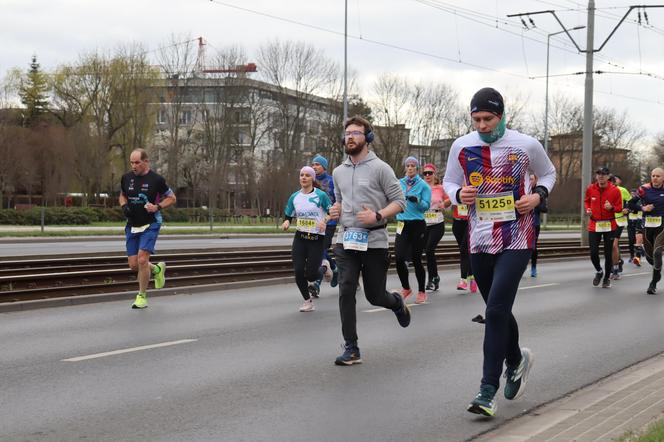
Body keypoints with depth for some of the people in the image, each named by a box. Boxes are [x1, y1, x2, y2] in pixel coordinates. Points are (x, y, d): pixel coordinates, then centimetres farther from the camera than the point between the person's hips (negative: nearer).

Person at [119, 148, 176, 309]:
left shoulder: (156, 179, -9)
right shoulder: (126, 178, 3)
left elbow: (172, 198, 1)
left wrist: (157, 207, -16)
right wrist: (124, 206, -1)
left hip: (150, 225, -5)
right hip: (132, 226, 5)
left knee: (142, 260, -16)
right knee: (133, 265, 2)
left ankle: (142, 296, 2)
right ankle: (157, 269, 34)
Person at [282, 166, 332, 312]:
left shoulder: (321, 195, -8)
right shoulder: (295, 197, 5)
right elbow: (288, 216, 12)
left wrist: (325, 221, -25)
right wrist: (286, 222, -11)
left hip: (317, 238, -4)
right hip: (300, 238, 4)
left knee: (311, 274, -6)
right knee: (298, 271, -6)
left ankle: (323, 268, 32)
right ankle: (308, 301, 14)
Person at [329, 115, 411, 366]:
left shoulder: (380, 168, -5)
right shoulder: (338, 172, 12)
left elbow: (399, 201, -6)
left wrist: (377, 216, -21)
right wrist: (336, 210, 6)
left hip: (373, 241, -4)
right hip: (346, 240, 4)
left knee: (375, 296, 6)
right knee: (346, 293, -9)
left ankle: (397, 302, 43)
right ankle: (351, 349, -5)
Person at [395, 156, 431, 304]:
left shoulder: (423, 185, -1)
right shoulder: (399, 183, 9)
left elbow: (426, 205, -7)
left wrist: (417, 200, -25)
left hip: (417, 225, -4)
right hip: (402, 224, 4)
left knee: (416, 259, -2)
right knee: (399, 258, -4)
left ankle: (422, 292, 13)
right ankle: (405, 288, 18)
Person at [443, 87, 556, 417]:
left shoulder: (526, 145, -4)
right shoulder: (462, 147, 2)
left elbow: (548, 173, 13)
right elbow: (449, 182, 15)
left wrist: (538, 195, -7)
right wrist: (459, 194, -8)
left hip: (516, 241, -4)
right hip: (480, 241, 4)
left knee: (496, 310, -15)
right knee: (496, 310, 16)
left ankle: (488, 390, -11)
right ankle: (516, 360, 44)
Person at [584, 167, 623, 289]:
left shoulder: (615, 190, -6)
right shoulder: (590, 189, 0)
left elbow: (619, 208, -2)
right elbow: (586, 201, 19)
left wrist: (612, 207, -22)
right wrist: (587, 209, -1)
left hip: (609, 226, -1)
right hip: (594, 225, 2)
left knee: (608, 254, 4)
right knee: (593, 253, -4)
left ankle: (607, 278, 21)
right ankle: (598, 271, 26)